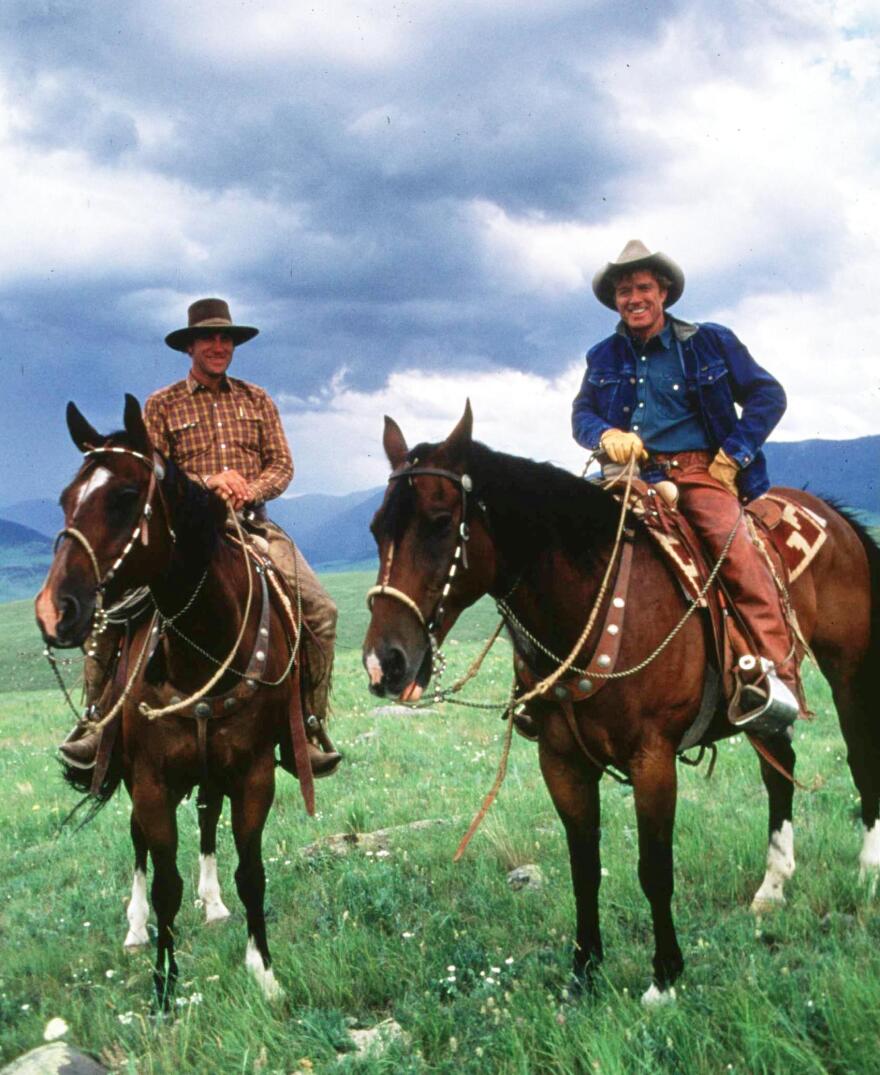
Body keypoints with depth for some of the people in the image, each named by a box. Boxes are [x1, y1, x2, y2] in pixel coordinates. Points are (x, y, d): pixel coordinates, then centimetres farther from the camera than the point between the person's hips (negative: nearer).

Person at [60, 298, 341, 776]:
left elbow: (282, 465, 9)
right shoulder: (161, 406, 7)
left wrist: (250, 490, -12)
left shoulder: (256, 401, 14)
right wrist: (207, 482, -15)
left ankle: (310, 724, -2)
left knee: (320, 609, -15)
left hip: (253, 526, 2)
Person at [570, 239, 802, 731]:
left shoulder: (711, 342, 7)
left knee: (731, 537, -31)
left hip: (702, 473, -3)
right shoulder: (604, 358, 16)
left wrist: (734, 455, -5)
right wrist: (606, 435, -10)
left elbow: (768, 396, 7)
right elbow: (582, 413, 14)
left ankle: (776, 670, -36)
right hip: (635, 477, 4)